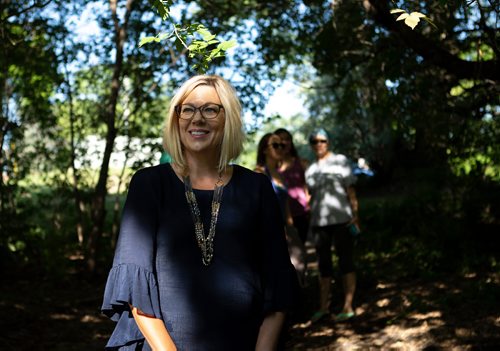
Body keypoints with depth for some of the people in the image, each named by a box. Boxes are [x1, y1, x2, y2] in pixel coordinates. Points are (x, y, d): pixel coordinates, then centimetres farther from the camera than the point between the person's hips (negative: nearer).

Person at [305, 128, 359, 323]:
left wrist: (355, 215, -10)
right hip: (319, 221, 5)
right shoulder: (310, 170, 12)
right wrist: (310, 222, 5)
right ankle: (323, 307, 18)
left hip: (341, 219, -5)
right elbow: (310, 197, 13)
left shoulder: (340, 161, 0)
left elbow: (350, 189, -4)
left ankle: (348, 307, 1)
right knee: (323, 264, 10)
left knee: (345, 261, -1)